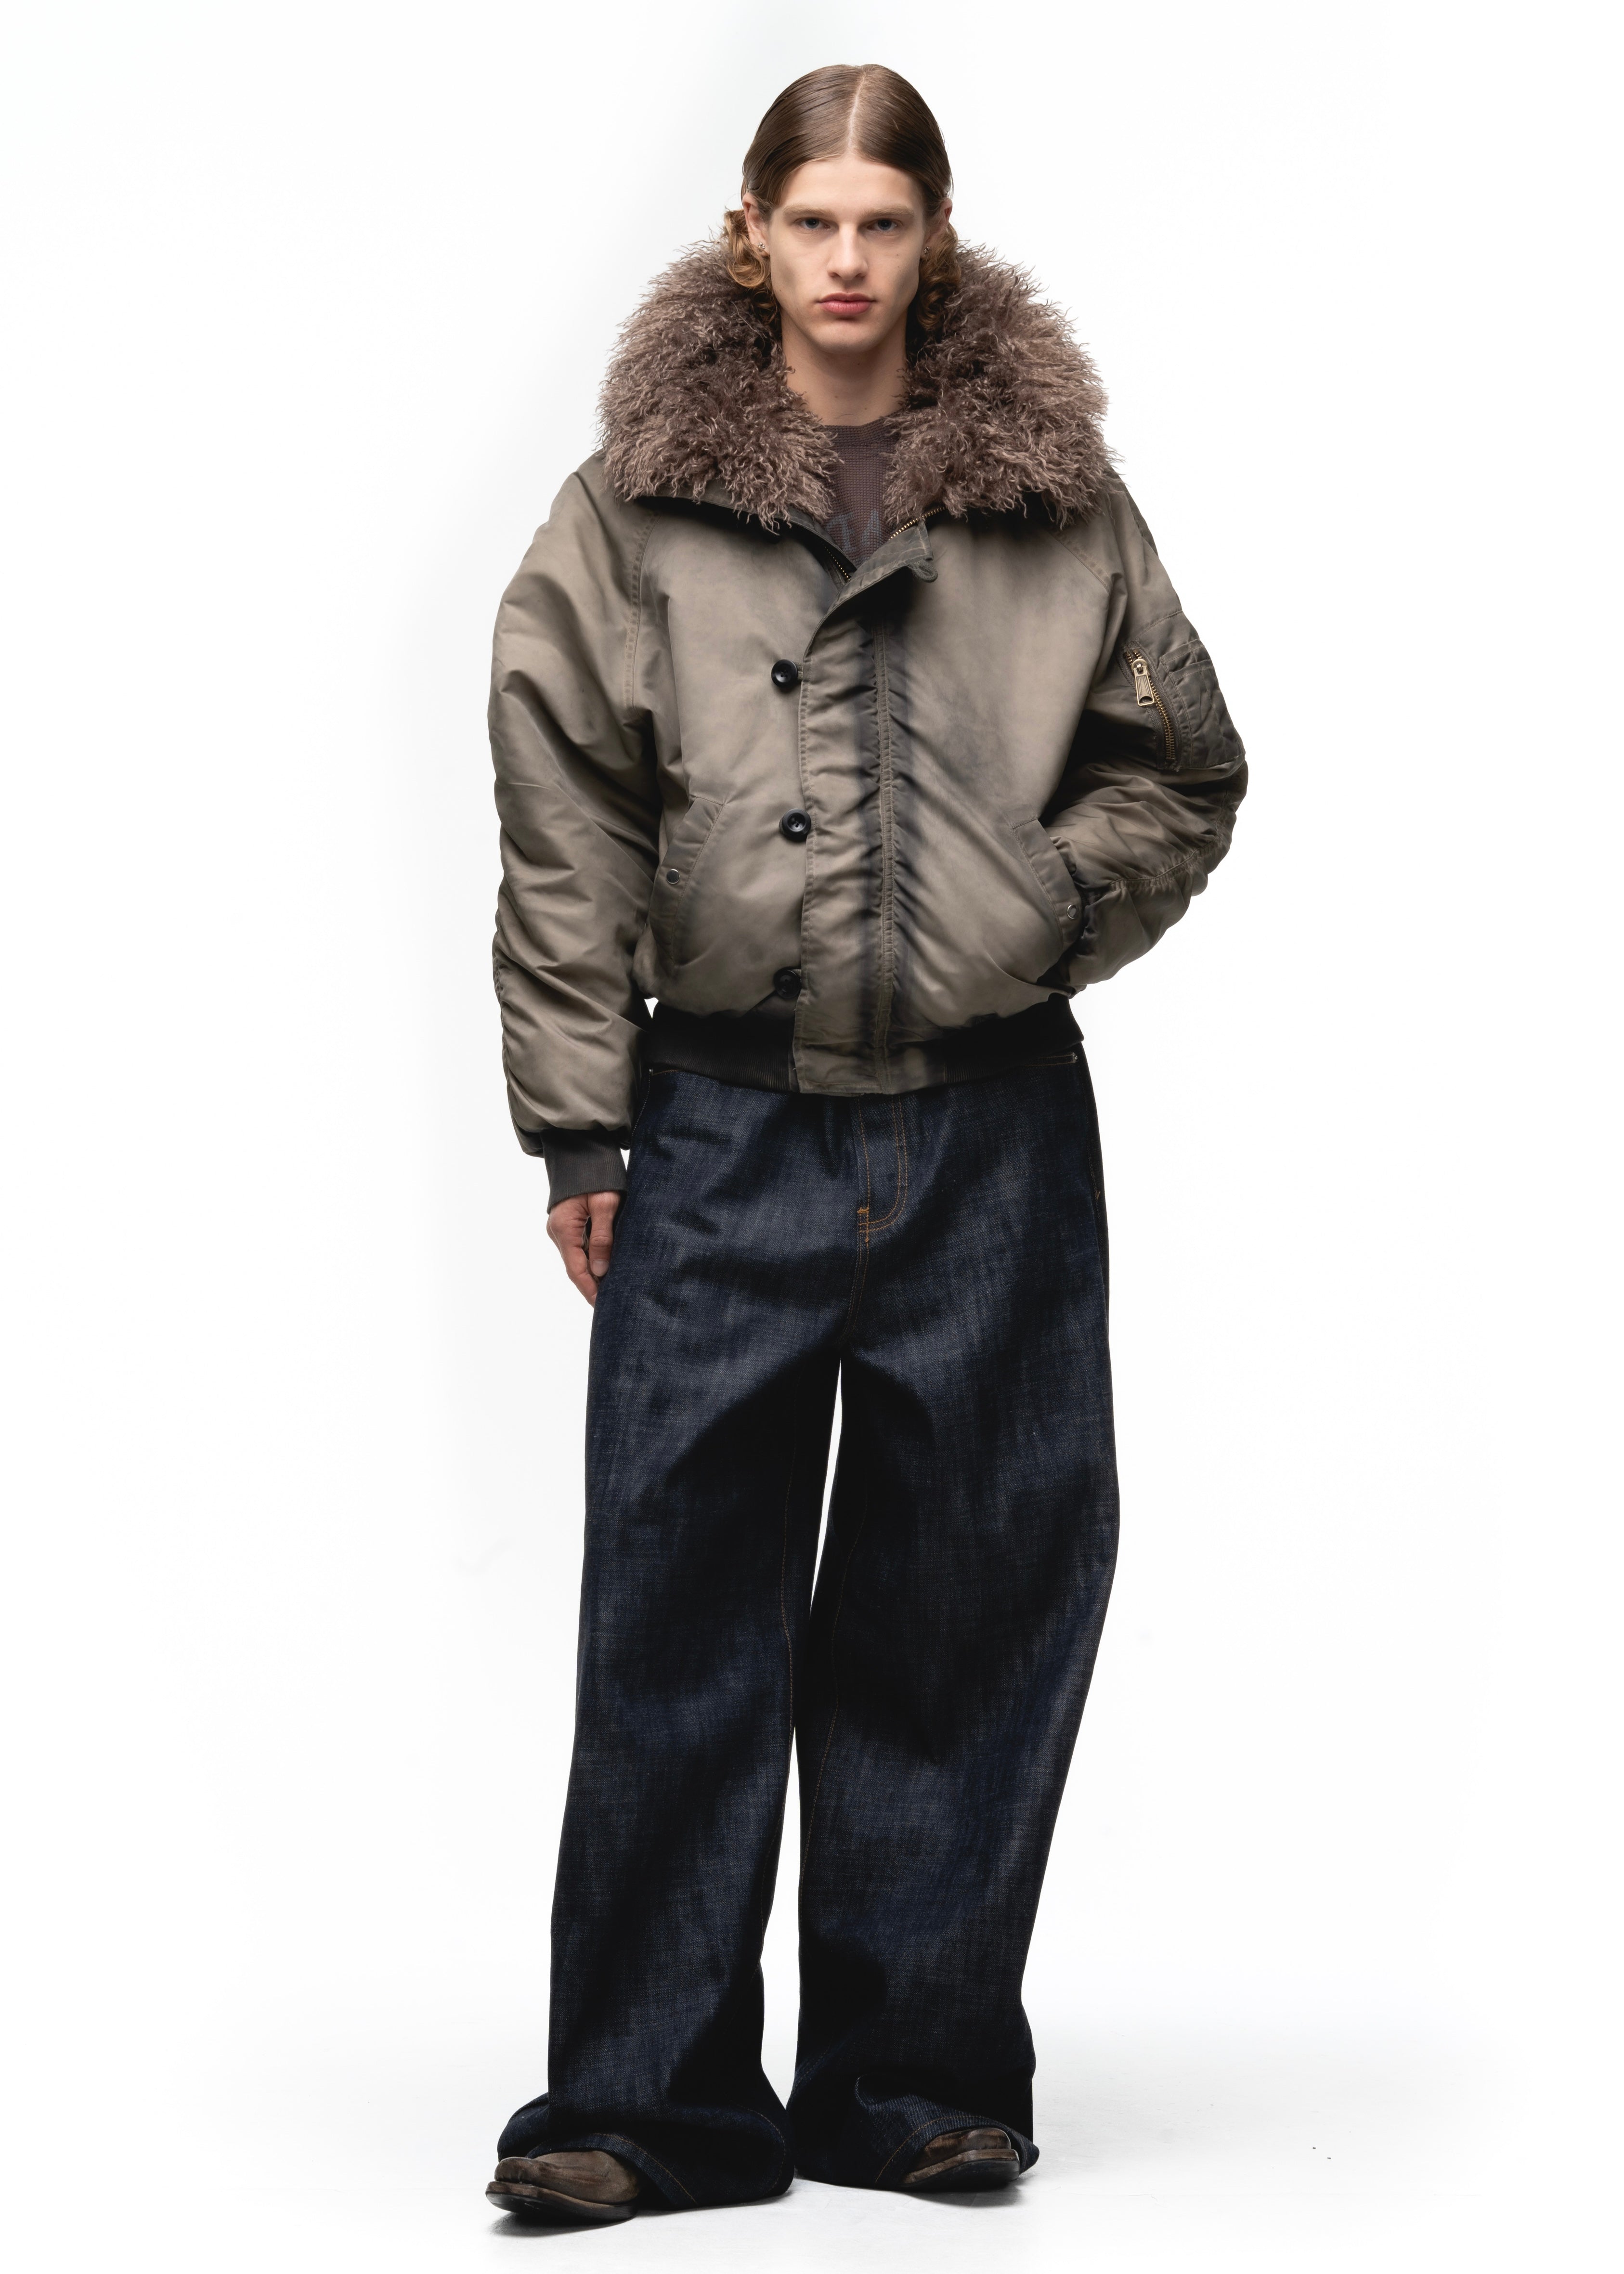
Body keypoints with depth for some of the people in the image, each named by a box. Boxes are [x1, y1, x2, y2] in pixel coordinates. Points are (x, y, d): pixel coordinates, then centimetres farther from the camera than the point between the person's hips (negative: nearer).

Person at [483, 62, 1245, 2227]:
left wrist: (1041, 908, -2)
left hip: (993, 1130, 1)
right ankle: (651, 2098, 8)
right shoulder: (636, 504, 4)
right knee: (682, 1600, -1)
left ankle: (917, 2077, 19)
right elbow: (565, 818, 2)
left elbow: (1181, 769, 15)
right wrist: (579, 1120, -2)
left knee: (966, 1600, 6)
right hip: (728, 1118, -1)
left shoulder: (1057, 500, 7)